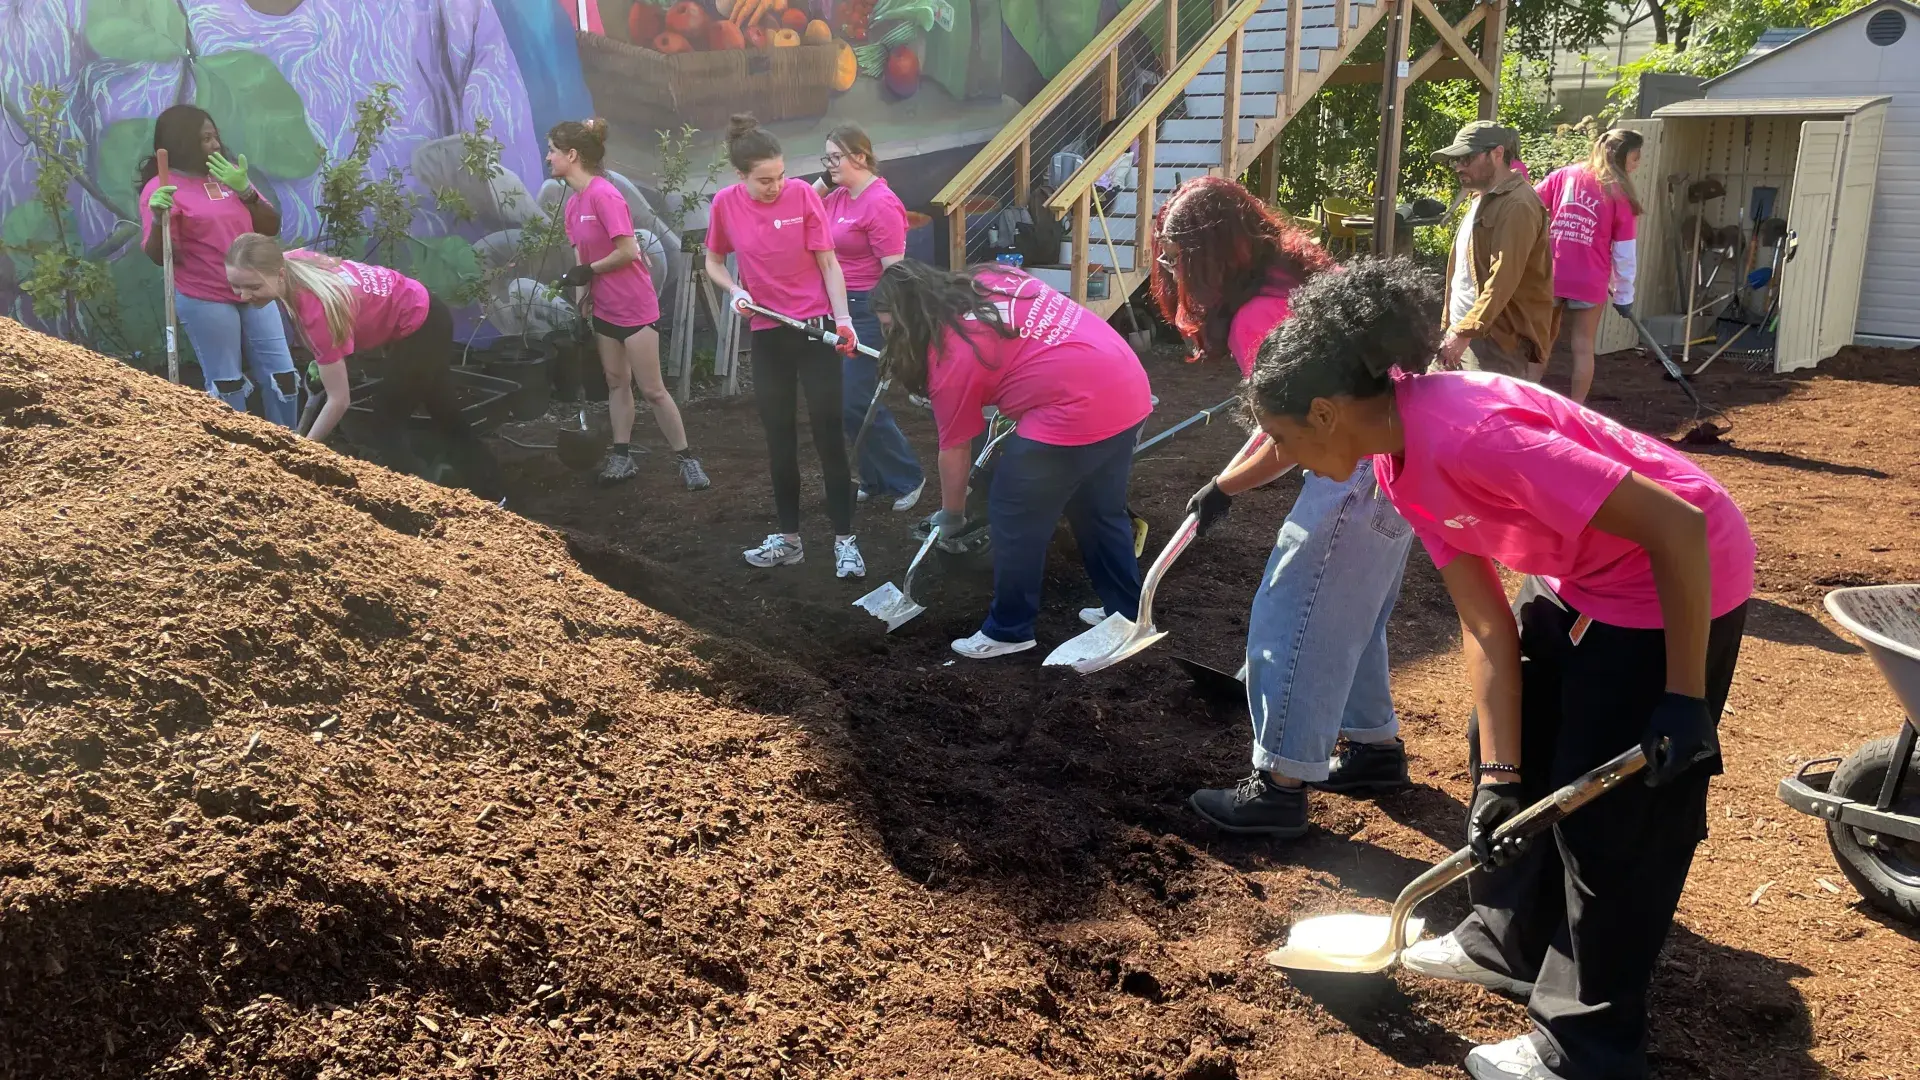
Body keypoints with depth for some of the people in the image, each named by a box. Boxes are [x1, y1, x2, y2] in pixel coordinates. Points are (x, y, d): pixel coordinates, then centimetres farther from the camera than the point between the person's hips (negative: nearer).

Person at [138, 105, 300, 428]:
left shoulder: (229, 174, 10)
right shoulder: (161, 188, -7)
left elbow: (271, 227, 7)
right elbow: (158, 255, -11)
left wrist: (245, 190, -8)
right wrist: (159, 219, -30)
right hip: (204, 300, -6)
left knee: (282, 374, 6)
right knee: (226, 385, 0)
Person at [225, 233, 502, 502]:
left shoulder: (315, 307, -35)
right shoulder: (289, 263, -15)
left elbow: (339, 400, -27)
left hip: (418, 327, -9)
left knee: (387, 427, 0)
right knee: (445, 416, 20)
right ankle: (490, 496, 33)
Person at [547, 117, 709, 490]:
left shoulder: (603, 195, -20)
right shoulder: (573, 203, 6)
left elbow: (628, 252, -24)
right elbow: (582, 262, 9)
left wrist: (589, 270, -13)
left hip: (635, 308, -8)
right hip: (605, 309, 9)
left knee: (652, 389, -3)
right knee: (616, 383, 13)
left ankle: (686, 459, 7)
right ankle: (622, 457, 20)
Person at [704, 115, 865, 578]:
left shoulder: (802, 194, -10)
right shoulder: (725, 204, -4)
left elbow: (828, 262, -5)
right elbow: (713, 262, 11)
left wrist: (843, 320, -15)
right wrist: (735, 291, -9)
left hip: (815, 329, -3)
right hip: (767, 335, 3)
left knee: (829, 435, -2)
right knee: (780, 440, 10)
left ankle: (845, 539, 4)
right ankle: (788, 537, 21)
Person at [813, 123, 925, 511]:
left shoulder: (880, 204, -16)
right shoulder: (838, 196, 9)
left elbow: (894, 271, -18)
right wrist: (822, 180, 6)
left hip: (868, 309, -9)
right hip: (837, 306, 9)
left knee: (858, 404, -7)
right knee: (846, 402, 12)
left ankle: (907, 478, 9)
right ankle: (875, 480, 25)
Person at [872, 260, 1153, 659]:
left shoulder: (951, 356, -8)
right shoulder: (990, 279, 10)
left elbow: (955, 449, 2)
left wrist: (951, 515, 17)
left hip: (1075, 411, -9)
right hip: (1129, 386, 9)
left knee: (1014, 520, 7)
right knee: (1102, 511, 23)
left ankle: (1009, 631, 19)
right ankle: (1127, 615, 35)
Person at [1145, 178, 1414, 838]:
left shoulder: (1256, 316, -18)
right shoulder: (1296, 274, 11)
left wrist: (1221, 491, -4)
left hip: (1364, 472, -10)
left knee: (1293, 619, -3)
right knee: (1349, 615, 21)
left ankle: (1281, 786, 4)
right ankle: (1376, 746, 34)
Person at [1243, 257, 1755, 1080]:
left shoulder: (1465, 434, -33)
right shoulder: (1400, 464, -4)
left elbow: (1675, 526, -30)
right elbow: (1485, 622, -3)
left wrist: (1684, 697, -23)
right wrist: (1500, 777, -6)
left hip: (1679, 581, -9)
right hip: (1579, 578, 9)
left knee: (1615, 814, 0)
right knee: (1511, 748, 18)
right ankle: (1509, 942, 39)